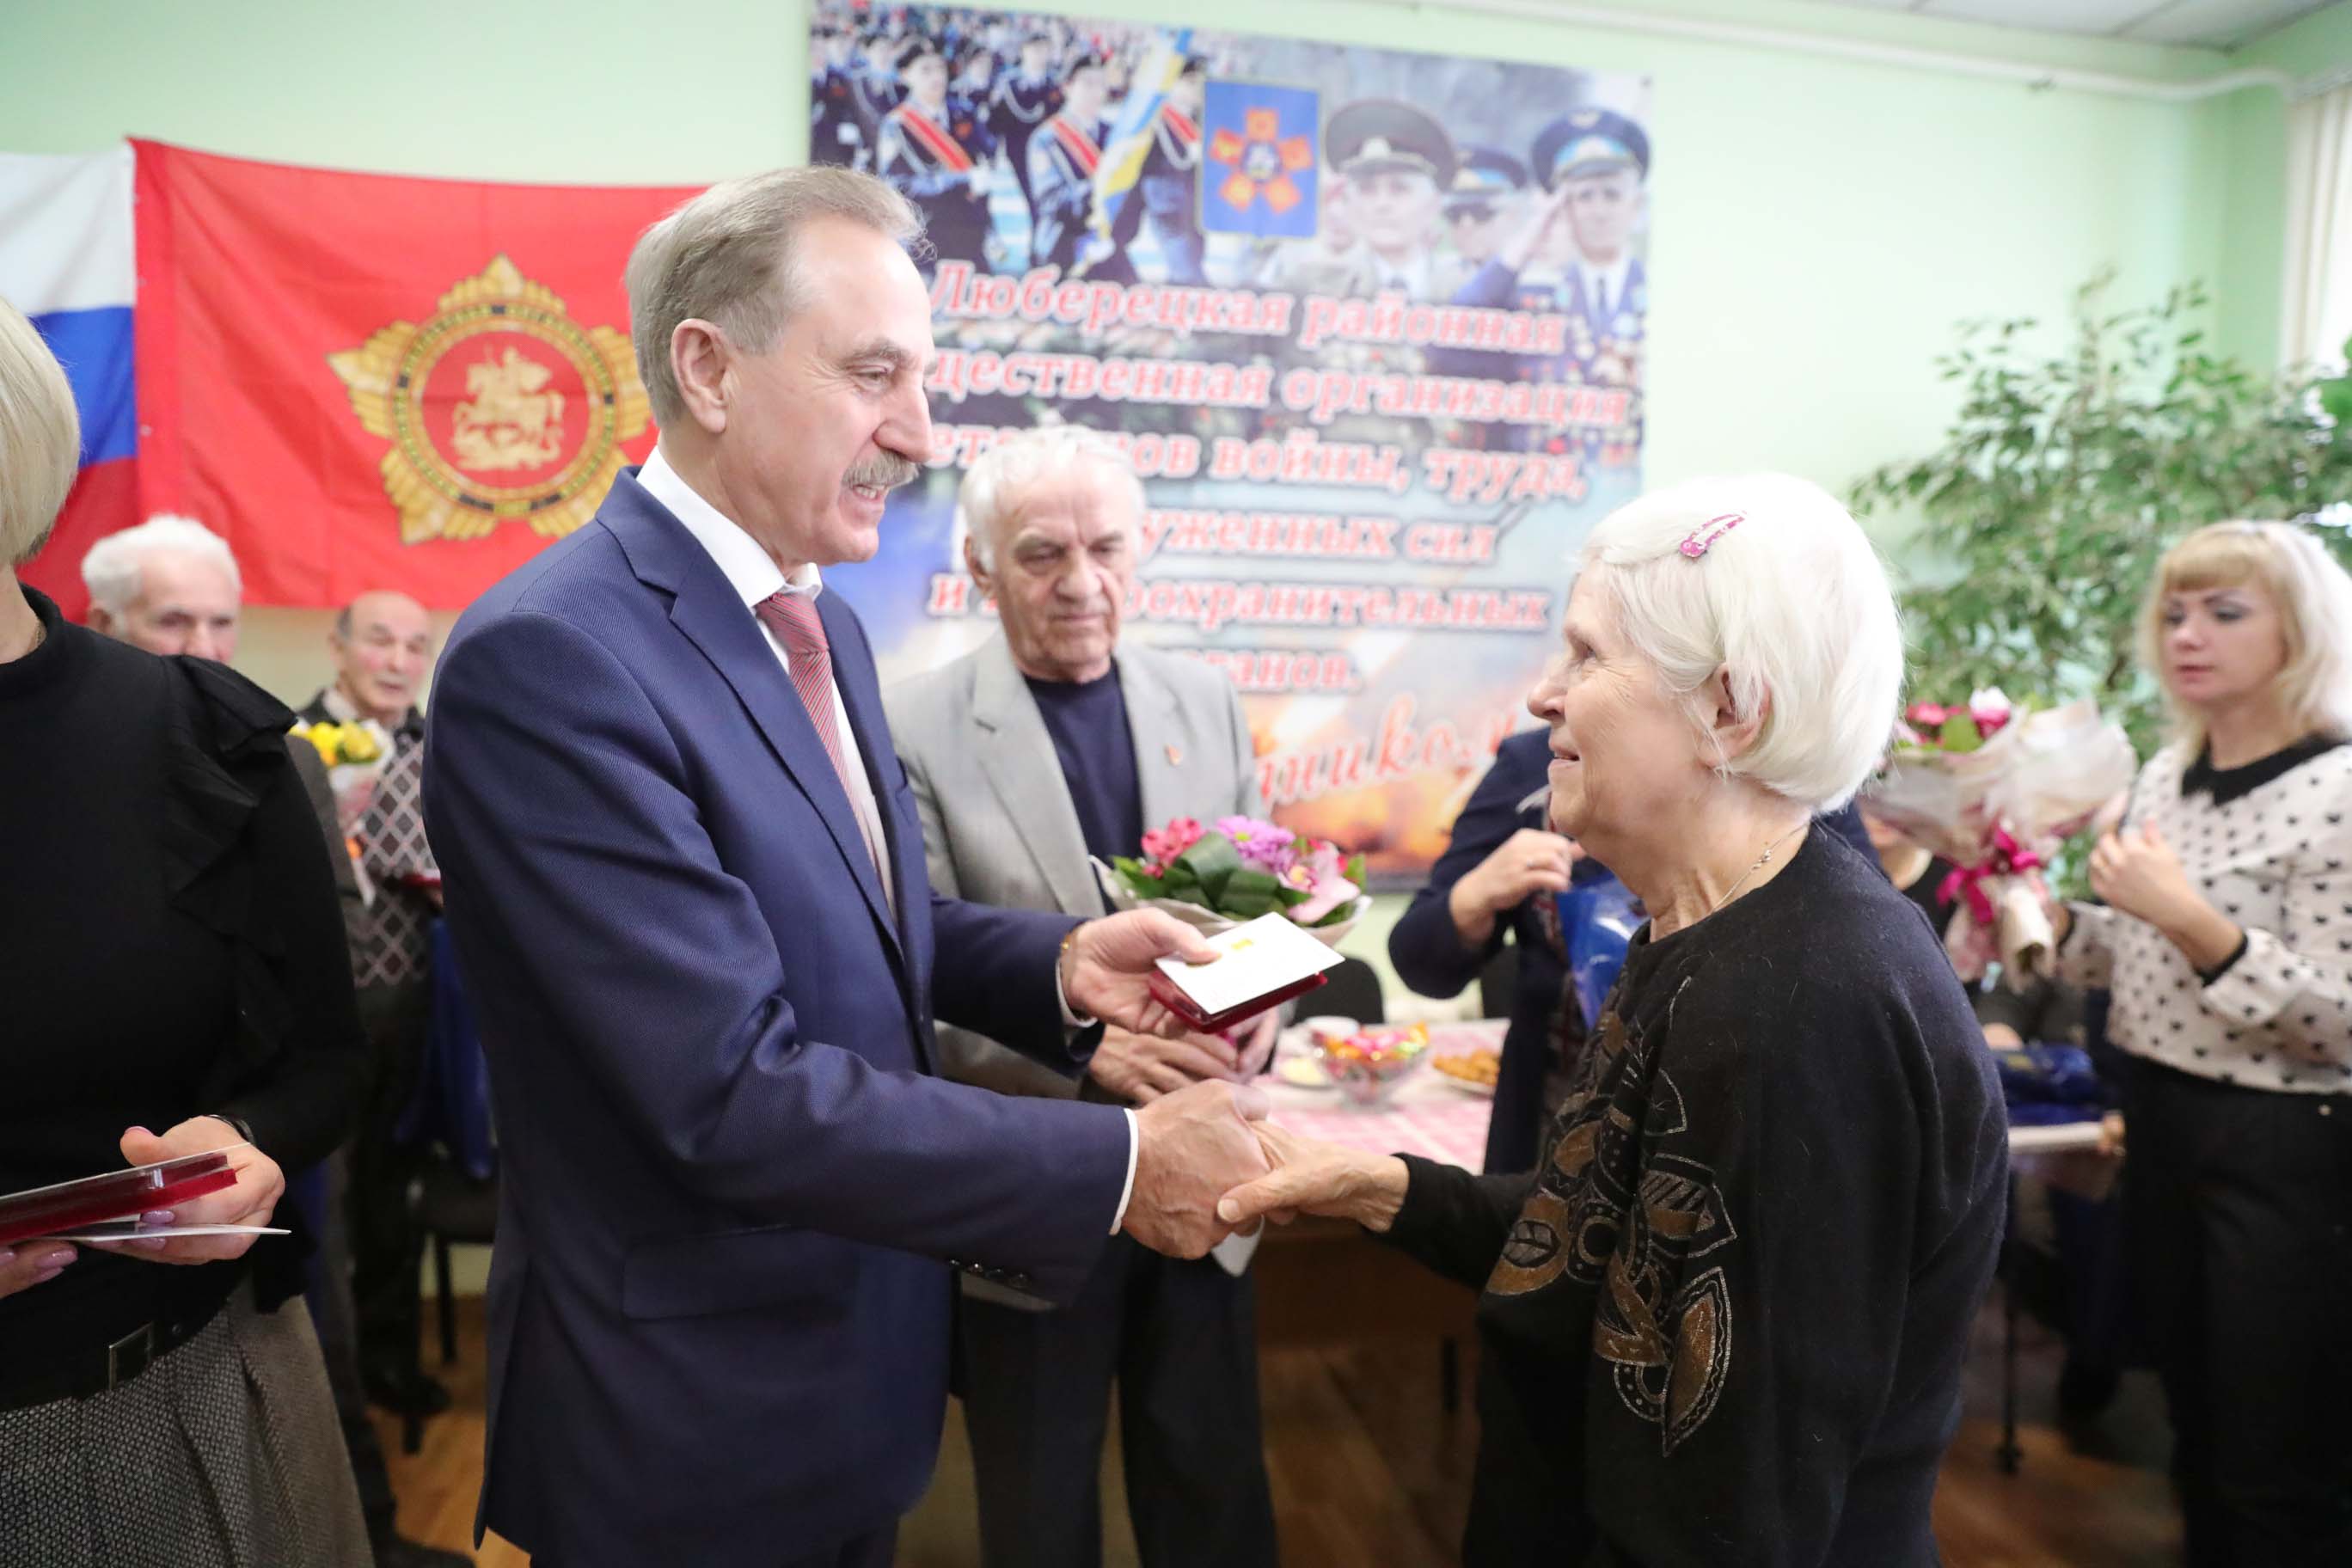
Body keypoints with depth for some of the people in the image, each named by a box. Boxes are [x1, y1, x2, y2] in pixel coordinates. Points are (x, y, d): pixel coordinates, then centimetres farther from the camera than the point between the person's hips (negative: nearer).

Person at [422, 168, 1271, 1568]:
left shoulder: (823, 624, 3)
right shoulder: (548, 657, -25)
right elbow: (739, 1096, -29)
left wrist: (1060, 961, -7)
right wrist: (1120, 1165, -24)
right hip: (693, 1429, -7)